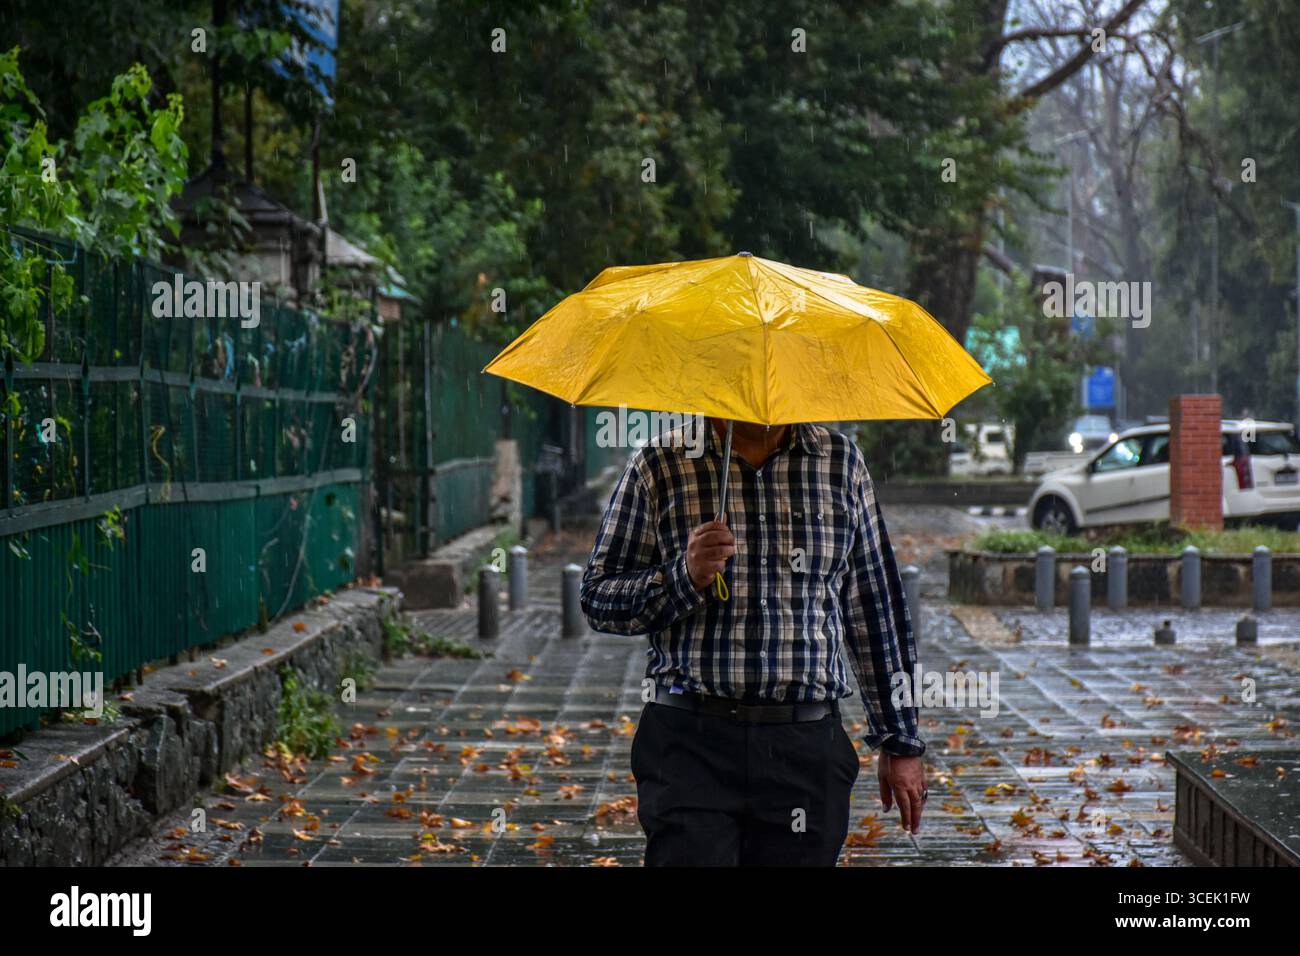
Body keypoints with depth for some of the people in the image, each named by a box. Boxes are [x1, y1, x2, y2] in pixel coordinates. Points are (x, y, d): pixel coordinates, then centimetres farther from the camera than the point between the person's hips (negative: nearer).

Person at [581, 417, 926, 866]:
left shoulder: (841, 461, 9)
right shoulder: (659, 464, 3)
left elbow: (876, 608, 12)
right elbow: (597, 599, 5)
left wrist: (901, 743, 11)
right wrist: (684, 576, -14)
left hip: (805, 747, 2)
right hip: (689, 741, -2)